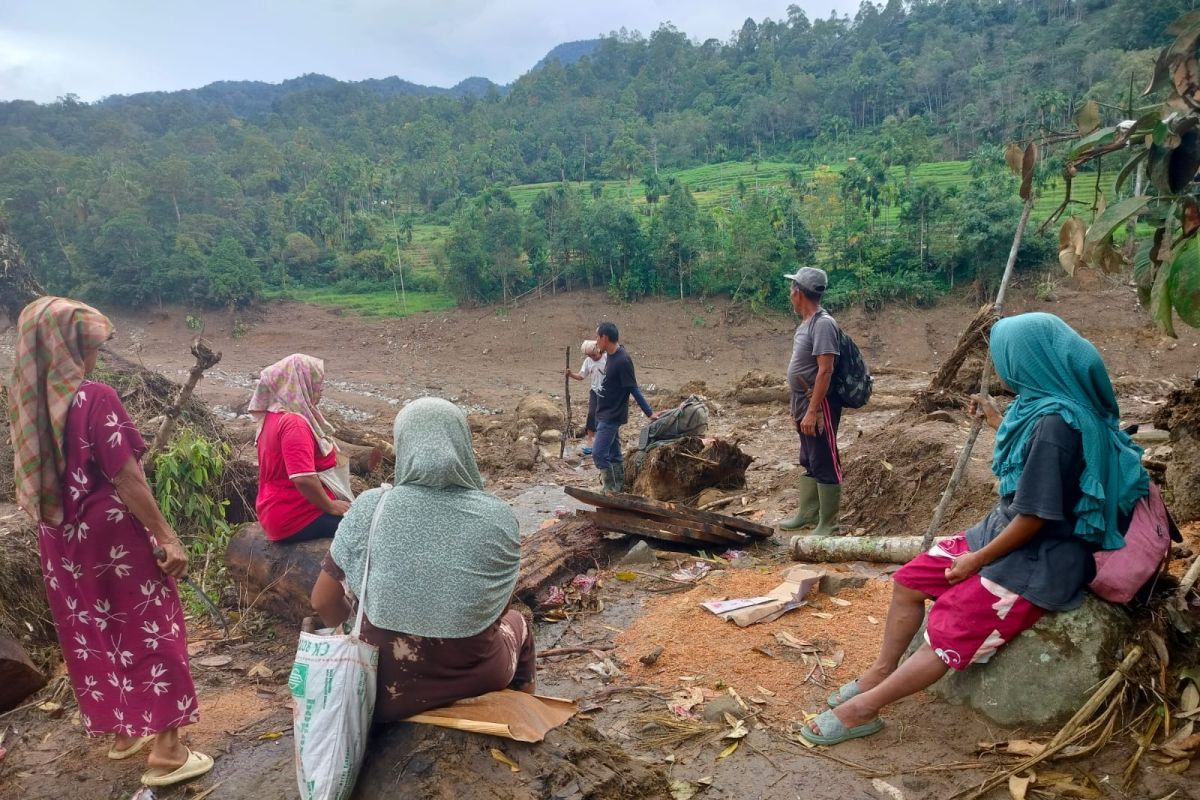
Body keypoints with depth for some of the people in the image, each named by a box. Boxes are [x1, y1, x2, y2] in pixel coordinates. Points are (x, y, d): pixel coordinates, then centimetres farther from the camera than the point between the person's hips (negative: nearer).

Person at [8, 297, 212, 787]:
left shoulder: (26, 401, 2)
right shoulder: (95, 398, -19)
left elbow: (34, 476, 9)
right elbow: (126, 479, -21)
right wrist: (167, 537, -18)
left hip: (61, 540, 7)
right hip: (113, 536, -7)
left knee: (90, 631, 18)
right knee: (148, 630, 2)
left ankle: (121, 730, 34)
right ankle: (166, 753, 6)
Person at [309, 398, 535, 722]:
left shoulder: (369, 508, -13)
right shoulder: (499, 517, -12)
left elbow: (323, 602, -3)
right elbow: (497, 610, 3)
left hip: (385, 689, 0)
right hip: (476, 682, 0)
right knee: (516, 623, 33)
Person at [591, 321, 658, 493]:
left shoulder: (622, 360, -21)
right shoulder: (610, 355, 7)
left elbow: (633, 389, -18)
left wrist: (649, 412, -17)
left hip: (612, 416, -9)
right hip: (604, 414, 9)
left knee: (598, 454, -11)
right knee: (614, 454, 13)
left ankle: (611, 491, -2)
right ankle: (619, 491, 21)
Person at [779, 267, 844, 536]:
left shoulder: (823, 323, -19)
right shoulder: (806, 323, 11)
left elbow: (825, 371, -24)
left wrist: (812, 411, -25)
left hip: (819, 406, -10)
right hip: (804, 403, 10)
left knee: (825, 466, -2)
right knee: (809, 463, 19)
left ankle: (827, 525, 6)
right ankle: (807, 514, 31)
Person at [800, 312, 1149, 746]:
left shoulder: (1055, 422, -28)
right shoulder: (1044, 405, 3)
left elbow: (1035, 516, -25)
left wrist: (978, 559, -13)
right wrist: (995, 418, 34)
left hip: (1038, 557, -10)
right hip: (1005, 532, 10)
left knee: (948, 635, -10)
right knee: (910, 580, 8)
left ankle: (863, 709, -1)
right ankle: (880, 672, 20)